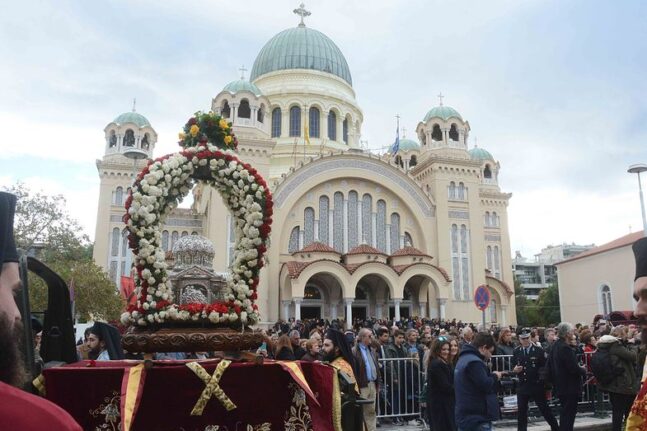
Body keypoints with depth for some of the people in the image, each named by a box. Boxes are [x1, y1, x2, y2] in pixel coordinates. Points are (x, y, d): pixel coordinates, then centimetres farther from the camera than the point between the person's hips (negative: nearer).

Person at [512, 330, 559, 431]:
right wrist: (514, 370, -14)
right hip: (522, 386, 2)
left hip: (537, 386, -2)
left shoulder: (539, 351, -6)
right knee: (521, 412, 5)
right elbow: (513, 368, 9)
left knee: (545, 410, 9)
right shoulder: (516, 352, 3)